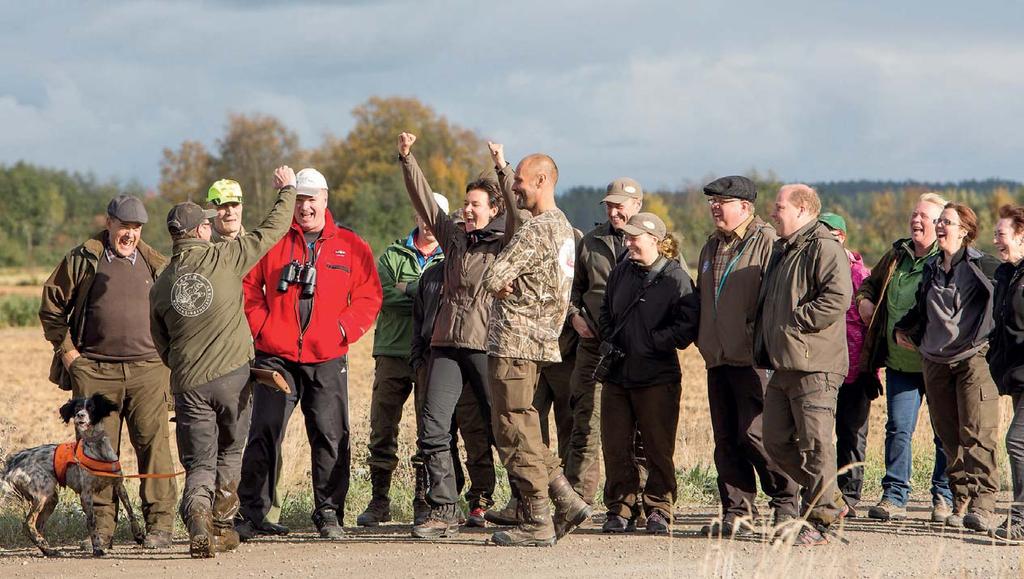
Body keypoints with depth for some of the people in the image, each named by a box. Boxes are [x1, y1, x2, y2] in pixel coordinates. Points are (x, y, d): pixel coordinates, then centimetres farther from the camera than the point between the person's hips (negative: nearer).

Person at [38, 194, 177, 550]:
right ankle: (101, 525, 7)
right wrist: (67, 349, 4)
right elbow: (51, 306, 11)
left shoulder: (156, 265, 12)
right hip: (95, 371, -1)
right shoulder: (81, 260, 6)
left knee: (153, 445, -5)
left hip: (147, 370, 1)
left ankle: (160, 523, 0)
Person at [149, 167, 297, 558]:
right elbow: (272, 231, 4)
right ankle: (221, 525, 18)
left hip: (188, 383, 2)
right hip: (233, 376, -2)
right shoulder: (223, 258, -5)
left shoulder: (161, 284, 6)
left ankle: (198, 524, -21)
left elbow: (160, 346, 14)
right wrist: (287, 190, 19)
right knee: (229, 453, 18)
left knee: (199, 463, 3)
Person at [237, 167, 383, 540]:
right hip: (276, 358, 0)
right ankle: (251, 513, 2)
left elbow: (369, 297, 7)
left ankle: (329, 513, 10)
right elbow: (248, 286, 9)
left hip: (327, 360, 1)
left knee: (331, 436, 0)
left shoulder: (350, 247, 9)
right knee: (264, 433, -4)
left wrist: (343, 329, -5)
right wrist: (261, 326, -3)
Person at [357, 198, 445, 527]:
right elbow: (385, 296, -5)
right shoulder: (393, 256, 12)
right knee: (382, 429, 1)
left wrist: (409, 289, -12)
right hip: (393, 352, 1)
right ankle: (379, 502, 7)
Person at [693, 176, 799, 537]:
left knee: (754, 434, -11)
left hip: (753, 359, -8)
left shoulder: (767, 243, -8)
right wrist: (703, 337, 18)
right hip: (718, 359, 8)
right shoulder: (712, 247, 19)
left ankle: (785, 503, 4)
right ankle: (738, 512, 12)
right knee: (726, 439, 7)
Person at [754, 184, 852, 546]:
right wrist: (764, 346, 17)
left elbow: (837, 299, -22)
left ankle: (819, 521, 0)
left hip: (815, 367, -10)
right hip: (782, 366, 10)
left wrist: (792, 322, -17)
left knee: (815, 444, -6)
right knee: (776, 443, 11)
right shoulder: (781, 251, 22)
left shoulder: (824, 248, -10)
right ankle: (830, 499, 23)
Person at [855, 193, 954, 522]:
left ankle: (944, 498, 15)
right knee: (898, 429, 2)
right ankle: (894, 498, 4)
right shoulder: (896, 255, 13)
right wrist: (864, 301, 8)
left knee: (946, 432, 4)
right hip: (900, 363, 5)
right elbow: (870, 283, 31)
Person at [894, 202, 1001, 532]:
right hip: (935, 361, 6)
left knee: (977, 435, -13)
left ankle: (983, 506, -15)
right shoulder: (931, 268, 14)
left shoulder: (981, 266, -5)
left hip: (973, 359, -6)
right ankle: (960, 502, 11)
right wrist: (904, 329, 16)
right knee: (949, 436, 5)